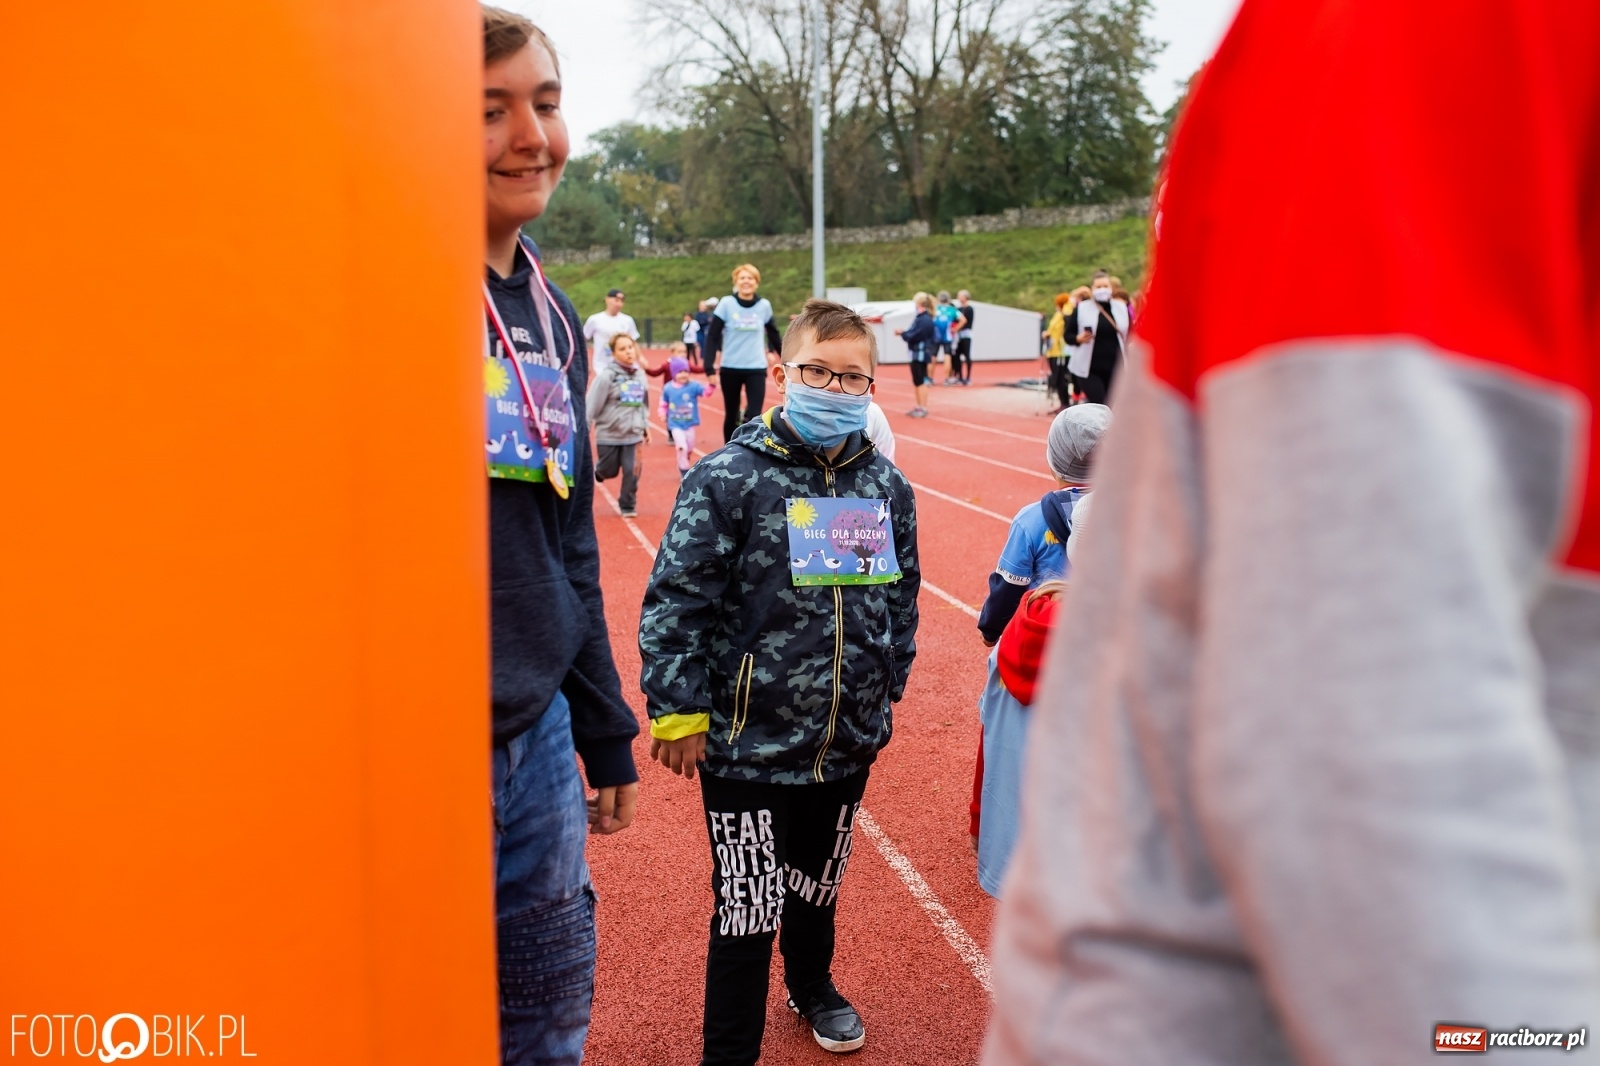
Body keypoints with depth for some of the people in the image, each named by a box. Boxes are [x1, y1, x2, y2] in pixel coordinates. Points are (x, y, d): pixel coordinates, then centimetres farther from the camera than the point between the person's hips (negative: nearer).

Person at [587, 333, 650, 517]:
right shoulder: (606, 375, -15)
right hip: (608, 434, -3)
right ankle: (591, 472, 45)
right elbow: (592, 405, -14)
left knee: (632, 471, -1)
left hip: (633, 434, 4)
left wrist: (645, 426, 15)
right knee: (608, 471, 11)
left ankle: (628, 505, 18)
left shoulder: (640, 374, 2)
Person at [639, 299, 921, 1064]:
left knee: (818, 885, 26)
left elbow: (901, 600, 13)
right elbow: (675, 601, -14)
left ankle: (812, 986, 54)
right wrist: (679, 712, -14)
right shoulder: (727, 479, -15)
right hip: (747, 746, -5)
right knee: (748, 909, 4)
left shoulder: (887, 486, 0)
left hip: (848, 744, 5)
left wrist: (887, 689, 17)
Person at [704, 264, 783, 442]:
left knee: (755, 416, -11)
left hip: (756, 369, 0)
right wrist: (709, 366, -14)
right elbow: (712, 336, -6)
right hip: (730, 368, 0)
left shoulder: (764, 305, 0)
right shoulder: (726, 303, -6)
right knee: (731, 415, 12)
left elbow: (774, 335, 14)